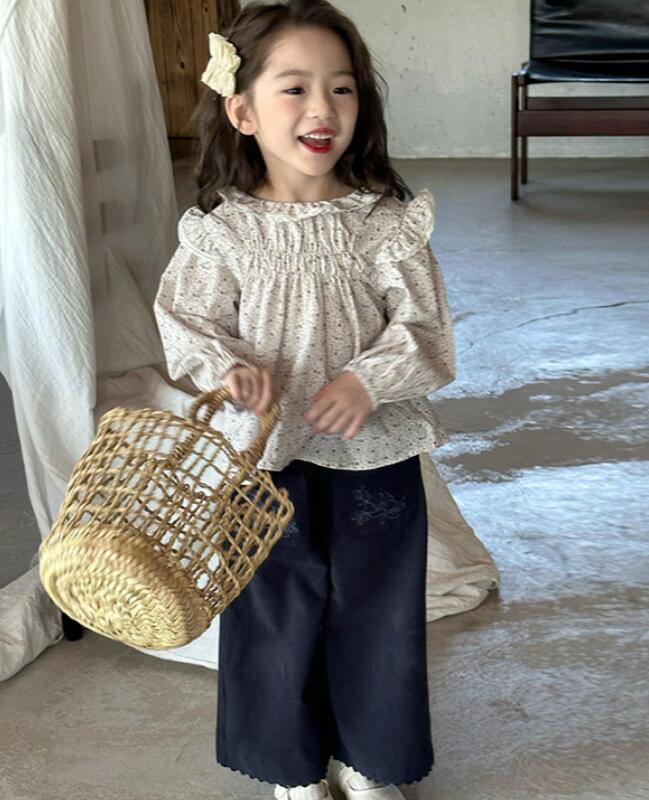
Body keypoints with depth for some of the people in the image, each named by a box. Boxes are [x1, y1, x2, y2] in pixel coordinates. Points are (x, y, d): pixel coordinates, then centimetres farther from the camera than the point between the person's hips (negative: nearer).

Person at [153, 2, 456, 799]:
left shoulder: (386, 222, -8)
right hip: (267, 457, 0)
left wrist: (368, 380, -23)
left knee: (375, 610, 15)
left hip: (374, 454, 1)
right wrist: (229, 369, -21)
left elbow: (424, 329, -7)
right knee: (277, 615, 15)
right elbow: (190, 324, -2)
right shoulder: (221, 231, -8)